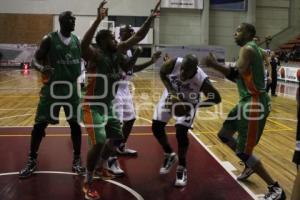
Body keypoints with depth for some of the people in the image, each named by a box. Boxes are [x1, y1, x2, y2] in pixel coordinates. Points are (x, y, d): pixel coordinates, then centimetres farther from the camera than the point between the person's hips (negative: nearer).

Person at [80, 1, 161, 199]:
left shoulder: (118, 51, -2)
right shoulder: (96, 55, -23)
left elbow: (138, 37, 2)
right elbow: (83, 45, -46)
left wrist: (151, 18, -6)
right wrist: (98, 20, -51)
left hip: (109, 105, 8)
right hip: (93, 107, -8)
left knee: (116, 138, 16)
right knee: (99, 143, -16)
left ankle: (100, 167, 39)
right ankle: (88, 183, 3)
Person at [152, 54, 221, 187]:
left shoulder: (202, 80, -37)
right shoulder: (174, 63, -33)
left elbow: (216, 99, -24)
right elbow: (162, 73, -11)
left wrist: (195, 105, -35)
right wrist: (170, 91, -26)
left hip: (188, 102, -3)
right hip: (171, 95, 4)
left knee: (181, 133, -16)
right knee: (156, 127, 1)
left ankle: (182, 168, 6)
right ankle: (169, 155, 26)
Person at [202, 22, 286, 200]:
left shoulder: (247, 49, -14)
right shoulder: (250, 48, 17)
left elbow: (237, 74, -30)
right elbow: (239, 77, 21)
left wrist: (214, 65, -25)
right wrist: (217, 65, 14)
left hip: (255, 103, -10)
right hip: (248, 101, 10)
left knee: (243, 152, -7)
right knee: (224, 135, 19)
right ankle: (250, 166, 36)